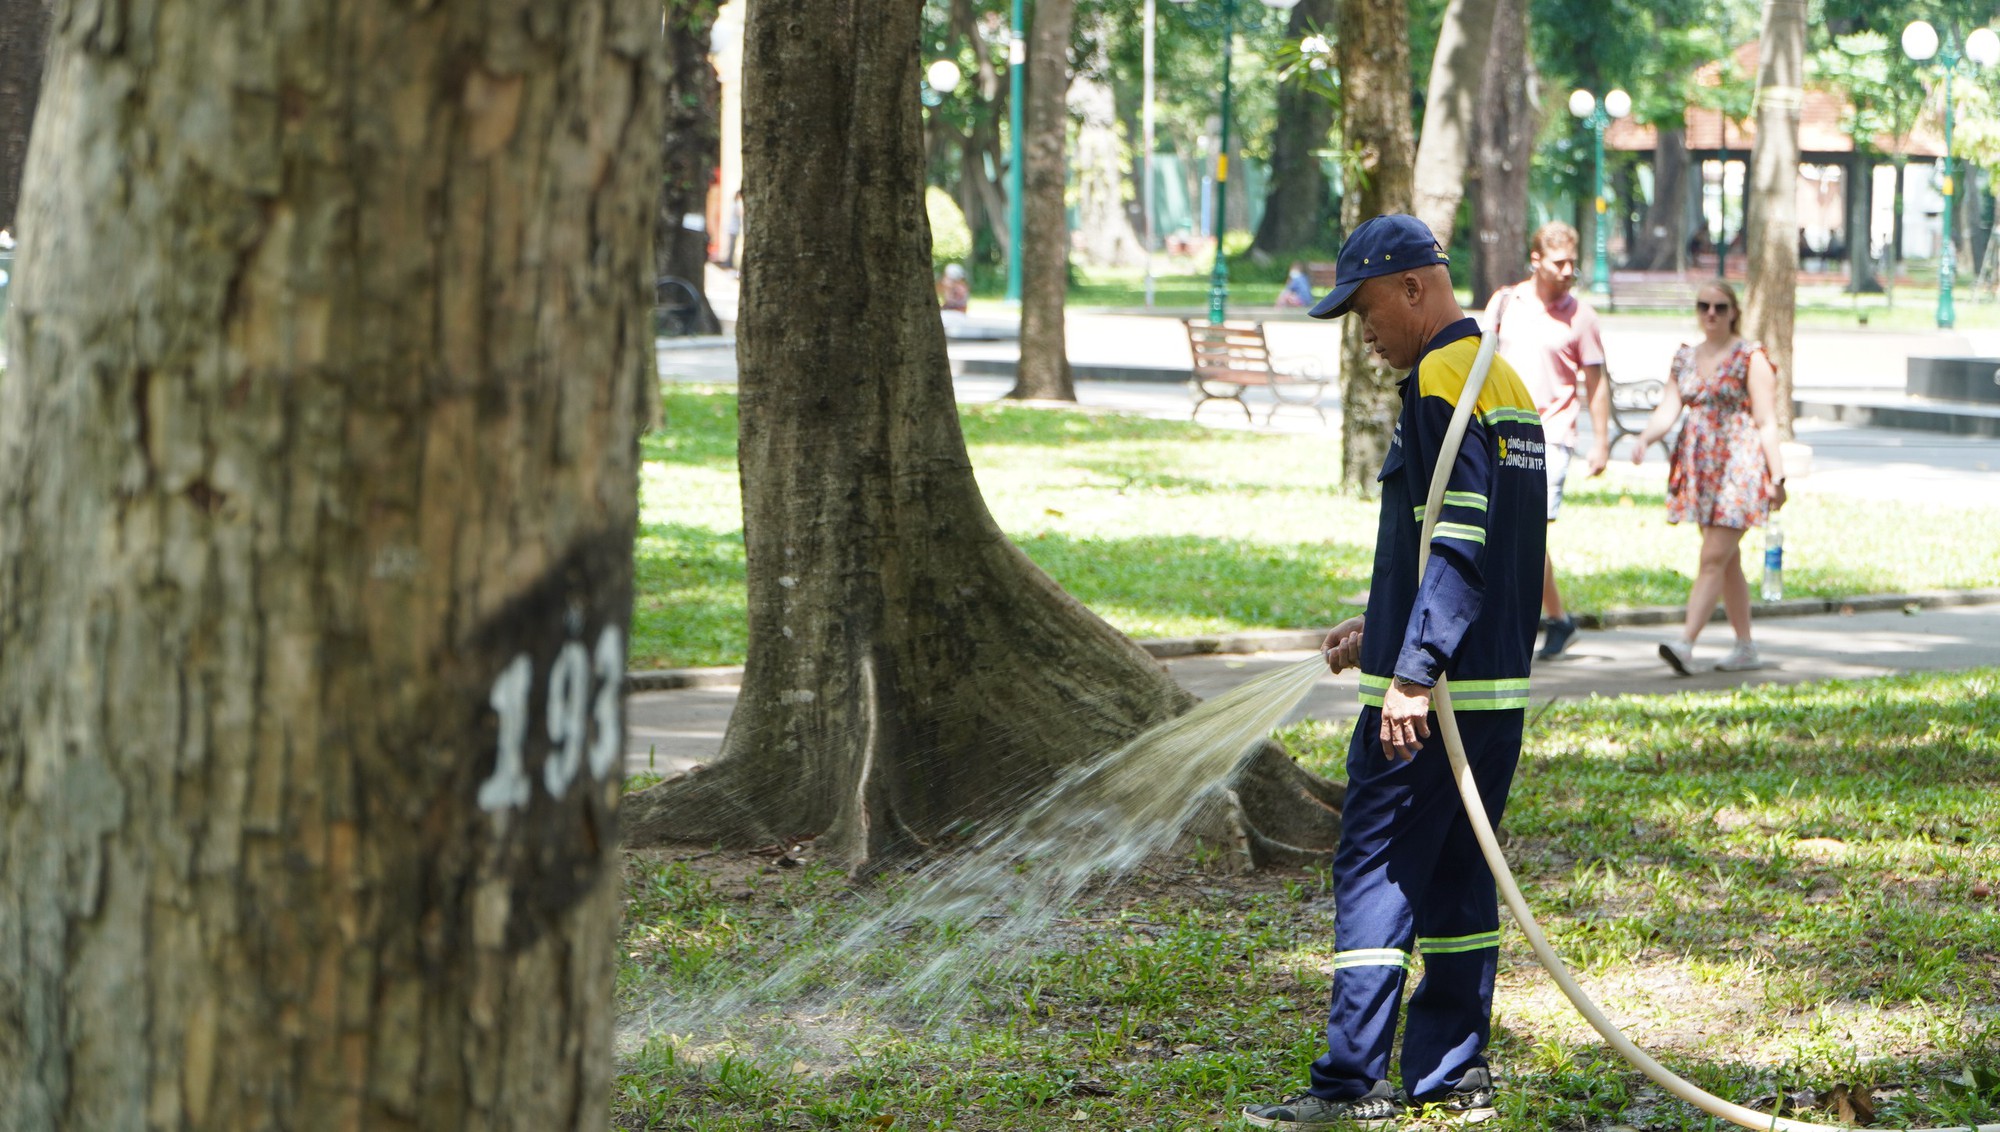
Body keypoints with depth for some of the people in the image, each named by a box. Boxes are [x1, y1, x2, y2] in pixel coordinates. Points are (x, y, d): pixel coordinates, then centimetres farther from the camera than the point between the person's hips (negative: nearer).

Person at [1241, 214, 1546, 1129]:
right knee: (1458, 873, 13)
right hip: (1500, 689, 9)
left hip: (1431, 692, -9)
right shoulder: (1506, 382, 17)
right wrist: (1381, 630, 23)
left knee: (1375, 874, -5)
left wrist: (1413, 670, -23)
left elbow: (1457, 544, -21)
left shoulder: (1439, 384, -13)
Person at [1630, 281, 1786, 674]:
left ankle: (1685, 643, -23)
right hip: (1698, 465, 7)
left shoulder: (1751, 358, -4)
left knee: (1714, 559, -13)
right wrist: (1644, 438, -15)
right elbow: (1667, 410, 6)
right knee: (1728, 560, 11)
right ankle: (1746, 648, 19)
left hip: (1738, 464, -7)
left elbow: (1766, 423, -7)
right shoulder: (1684, 358, 14)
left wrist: (1777, 478, -11)